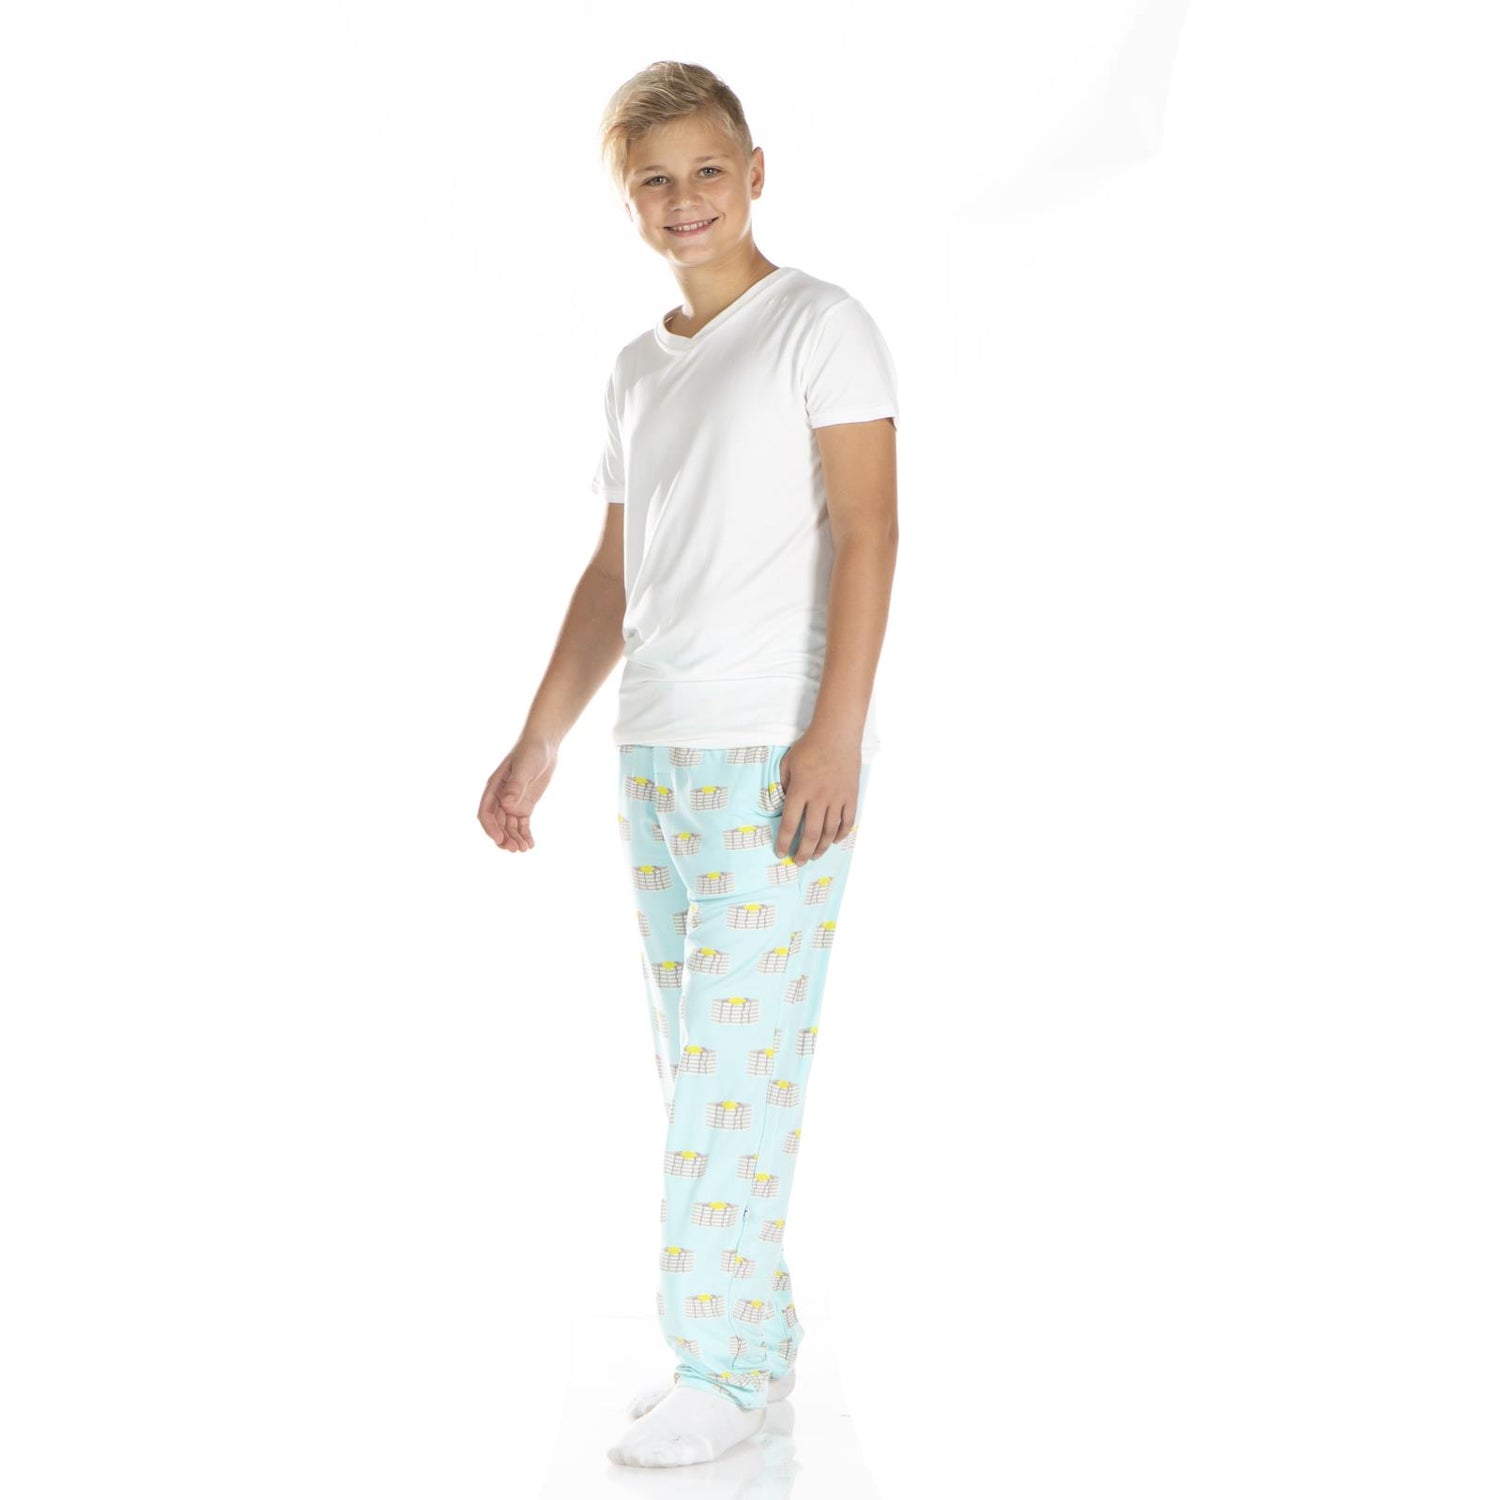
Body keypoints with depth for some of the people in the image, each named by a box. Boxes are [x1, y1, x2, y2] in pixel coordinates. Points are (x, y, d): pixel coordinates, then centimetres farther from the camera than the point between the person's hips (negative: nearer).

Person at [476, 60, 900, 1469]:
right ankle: (756, 1332, 18)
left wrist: (837, 732, -18)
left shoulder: (821, 326, -1)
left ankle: (723, 1358, 2)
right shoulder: (634, 372, 18)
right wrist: (538, 742, 12)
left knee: (735, 1058, -7)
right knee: (697, 1061, 8)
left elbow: (867, 532, -9)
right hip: (655, 752, 7)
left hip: (777, 752, -7)